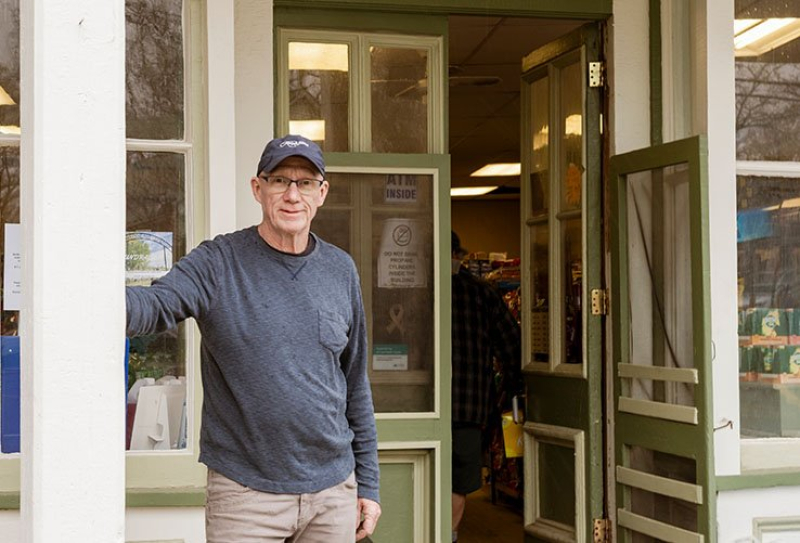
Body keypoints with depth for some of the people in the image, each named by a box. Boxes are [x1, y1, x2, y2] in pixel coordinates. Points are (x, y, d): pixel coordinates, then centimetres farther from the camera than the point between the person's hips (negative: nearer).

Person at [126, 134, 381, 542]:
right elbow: (157, 305, -24)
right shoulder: (218, 264, -5)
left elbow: (355, 382, 11)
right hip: (245, 493, -4)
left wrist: (367, 482, 11)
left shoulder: (340, 270, 7)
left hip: (333, 490, 4)